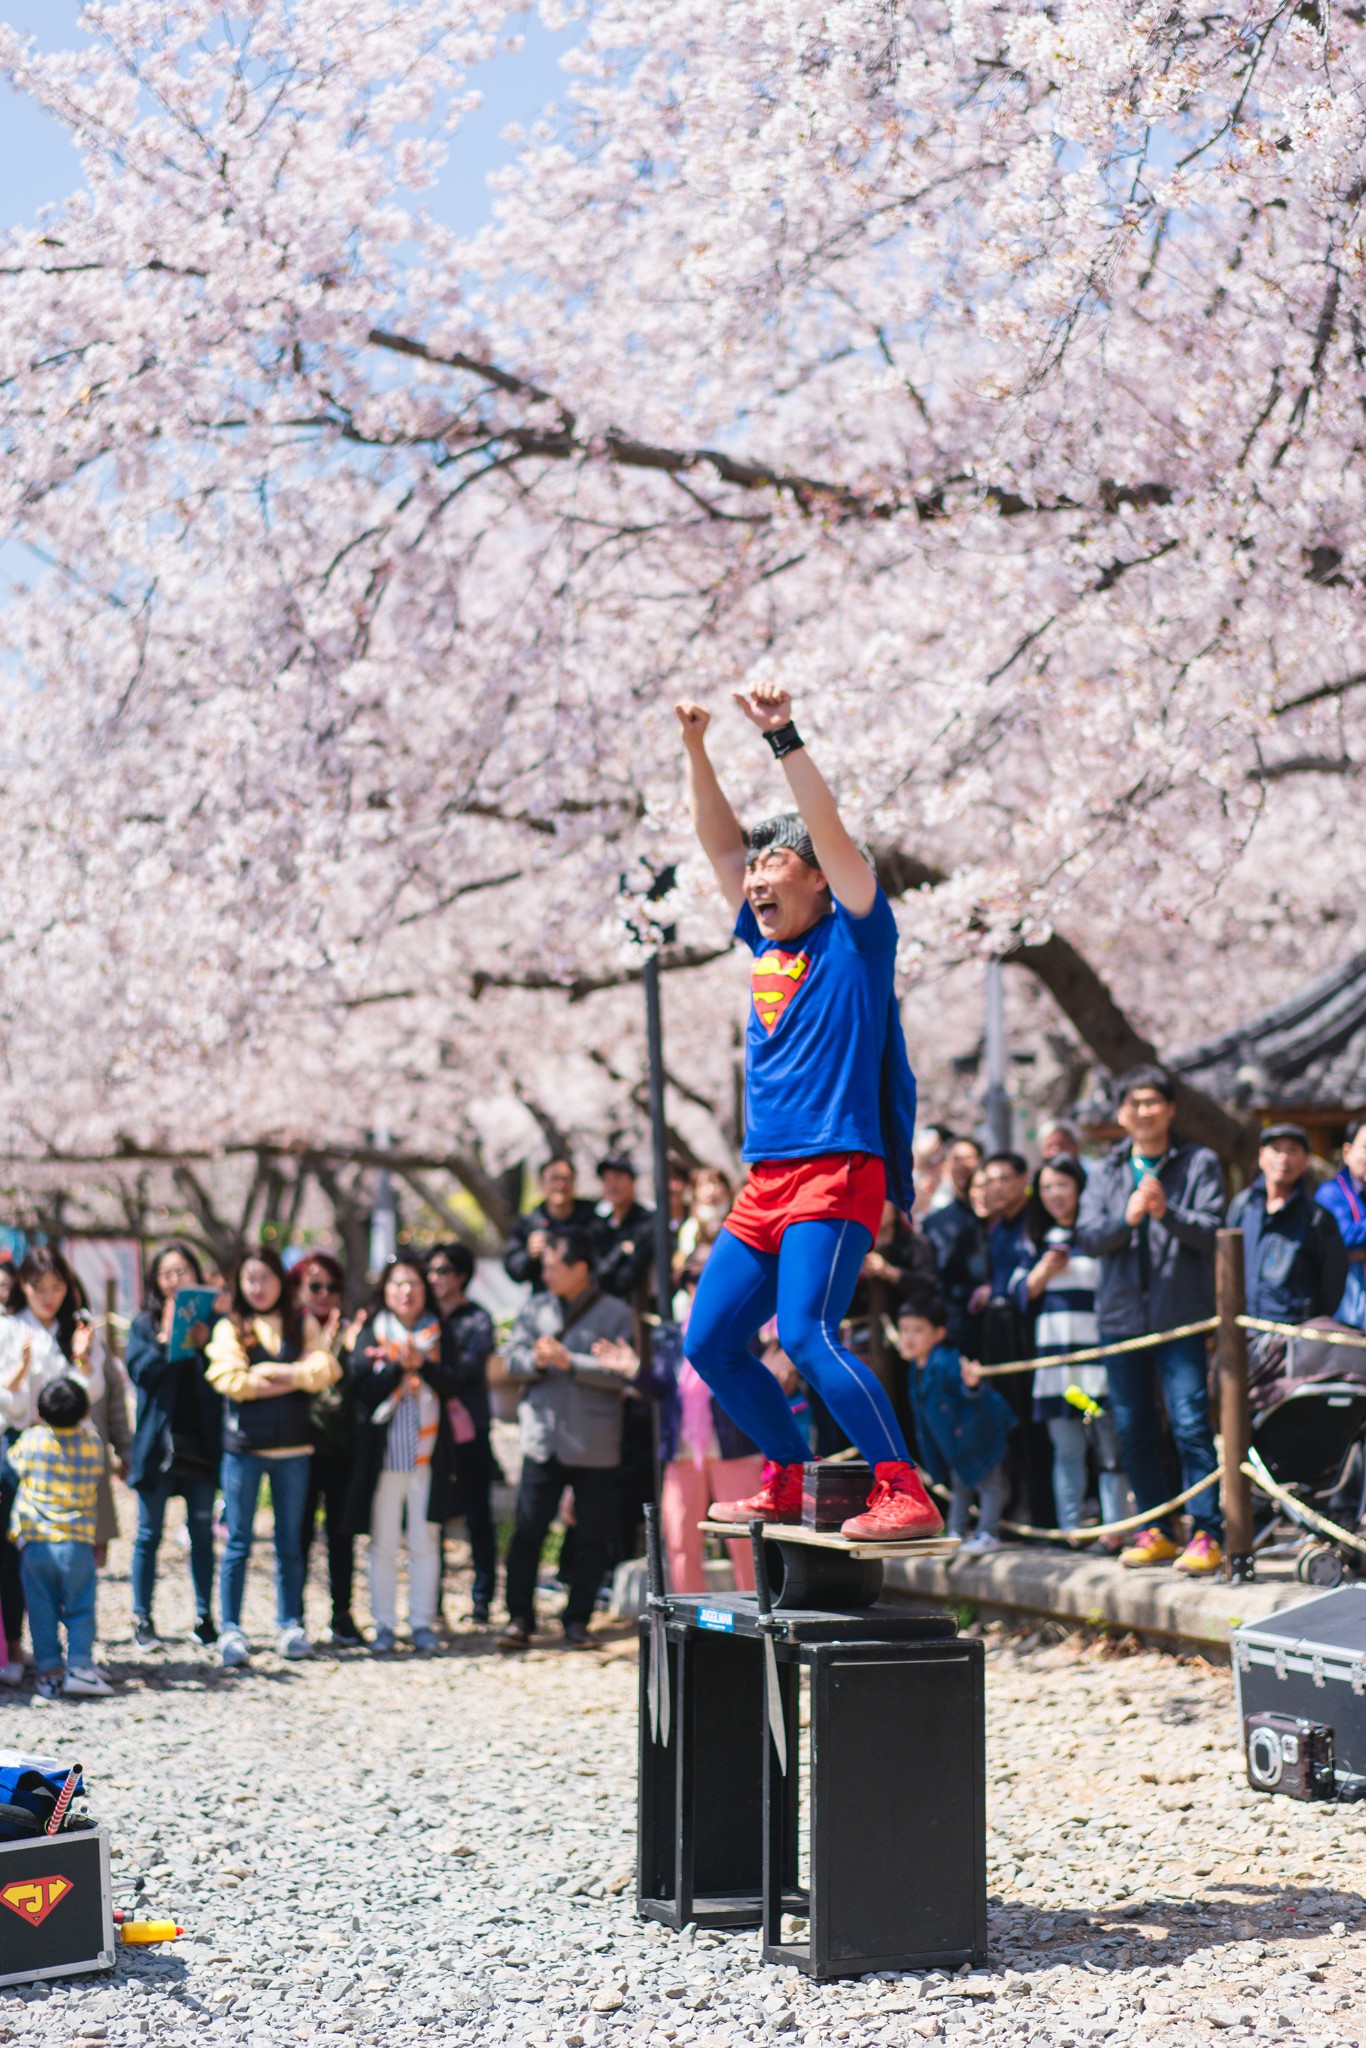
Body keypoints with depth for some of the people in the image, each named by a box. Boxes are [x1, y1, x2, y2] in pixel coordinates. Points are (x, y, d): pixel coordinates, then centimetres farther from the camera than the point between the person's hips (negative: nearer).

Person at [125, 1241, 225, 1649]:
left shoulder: (210, 1320, 9)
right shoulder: (145, 1324, 7)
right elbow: (139, 1371, -7)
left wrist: (204, 1345, -15)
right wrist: (166, 1339, -17)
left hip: (201, 1442, 1)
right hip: (158, 1442, -1)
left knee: (202, 1533, 4)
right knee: (149, 1534, 2)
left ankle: (204, 1616, 9)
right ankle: (142, 1619, 7)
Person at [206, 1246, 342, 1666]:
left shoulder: (303, 1324, 11)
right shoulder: (229, 1327, 5)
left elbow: (323, 1371, -2)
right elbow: (230, 1379, -10)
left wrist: (268, 1371, -10)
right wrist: (296, 1378, -7)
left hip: (292, 1446, 2)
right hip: (243, 1446, -2)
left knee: (290, 1541, 7)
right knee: (238, 1542, -2)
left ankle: (290, 1625, 16)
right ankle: (231, 1630, 1)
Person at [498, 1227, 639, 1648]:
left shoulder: (614, 1313, -3)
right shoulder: (537, 1308, 9)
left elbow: (620, 1373, -13)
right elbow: (511, 1361, 6)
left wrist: (569, 1361, -18)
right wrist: (536, 1361, -14)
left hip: (594, 1444, -2)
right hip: (543, 1438, 3)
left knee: (592, 1536, 4)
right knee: (528, 1531, -1)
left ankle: (577, 1620, 14)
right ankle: (519, 1617, 5)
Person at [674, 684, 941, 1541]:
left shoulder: (855, 938, -1)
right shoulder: (767, 944, 17)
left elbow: (829, 830, -12)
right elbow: (721, 842, 18)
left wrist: (783, 736, -16)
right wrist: (696, 750, 9)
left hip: (837, 1172, -8)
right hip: (766, 1183, 8)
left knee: (807, 1334, -24)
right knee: (710, 1342, 7)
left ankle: (907, 1493, -23)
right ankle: (788, 1481, 22)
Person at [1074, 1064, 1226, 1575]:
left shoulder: (1199, 1164, 3)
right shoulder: (1106, 1172, 12)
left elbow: (1211, 1232, -7)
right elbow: (1087, 1236, 2)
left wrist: (1167, 1213, -25)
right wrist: (1127, 1217, -17)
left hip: (1180, 1317, -4)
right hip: (1121, 1314, 4)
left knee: (1190, 1423, -12)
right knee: (1133, 1430, 7)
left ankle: (1207, 1533, -12)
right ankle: (1156, 1532, 17)